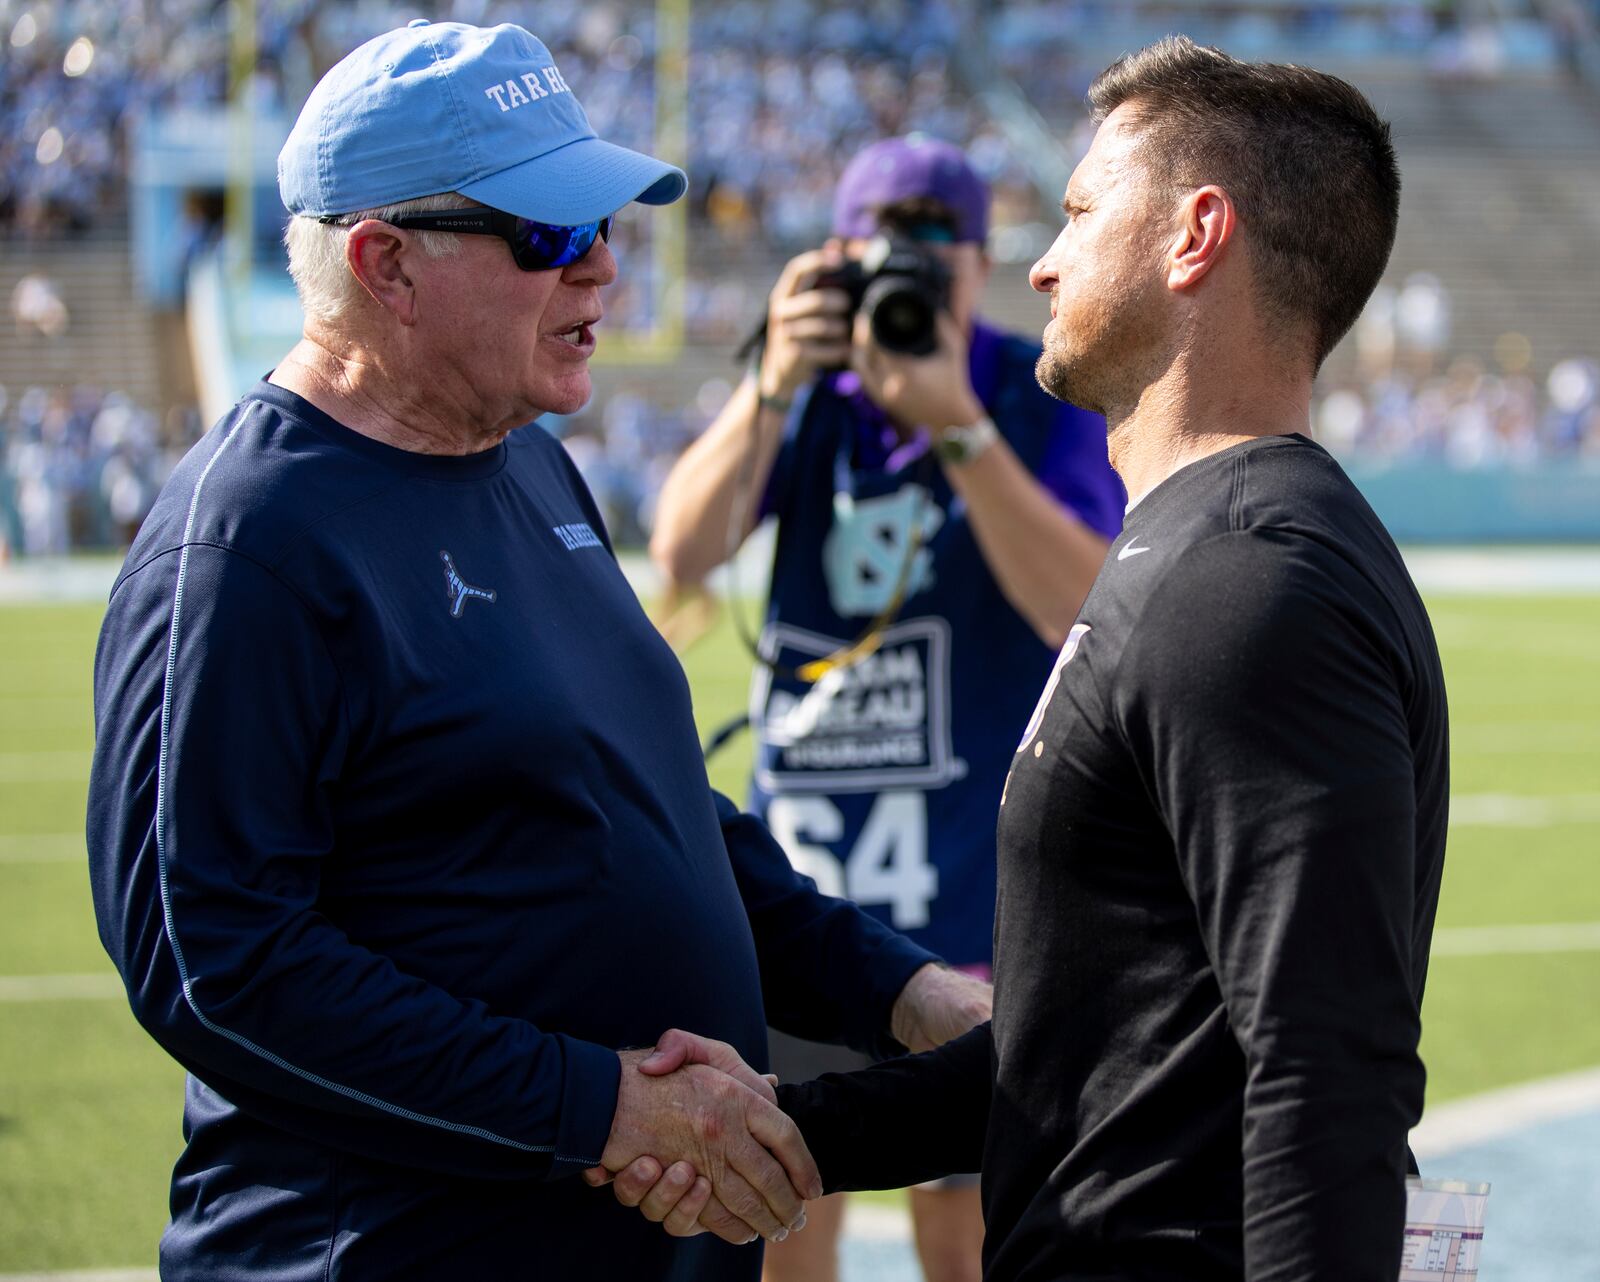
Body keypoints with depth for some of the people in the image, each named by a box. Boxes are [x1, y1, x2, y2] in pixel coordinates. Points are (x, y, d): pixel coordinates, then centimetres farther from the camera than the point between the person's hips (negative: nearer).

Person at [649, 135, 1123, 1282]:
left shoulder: (1048, 405, -4)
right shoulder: (808, 397, 5)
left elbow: (1085, 610, -20)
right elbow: (683, 552, -10)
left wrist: (957, 425, -28)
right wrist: (773, 386, -23)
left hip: (974, 899, -3)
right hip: (800, 891, 3)